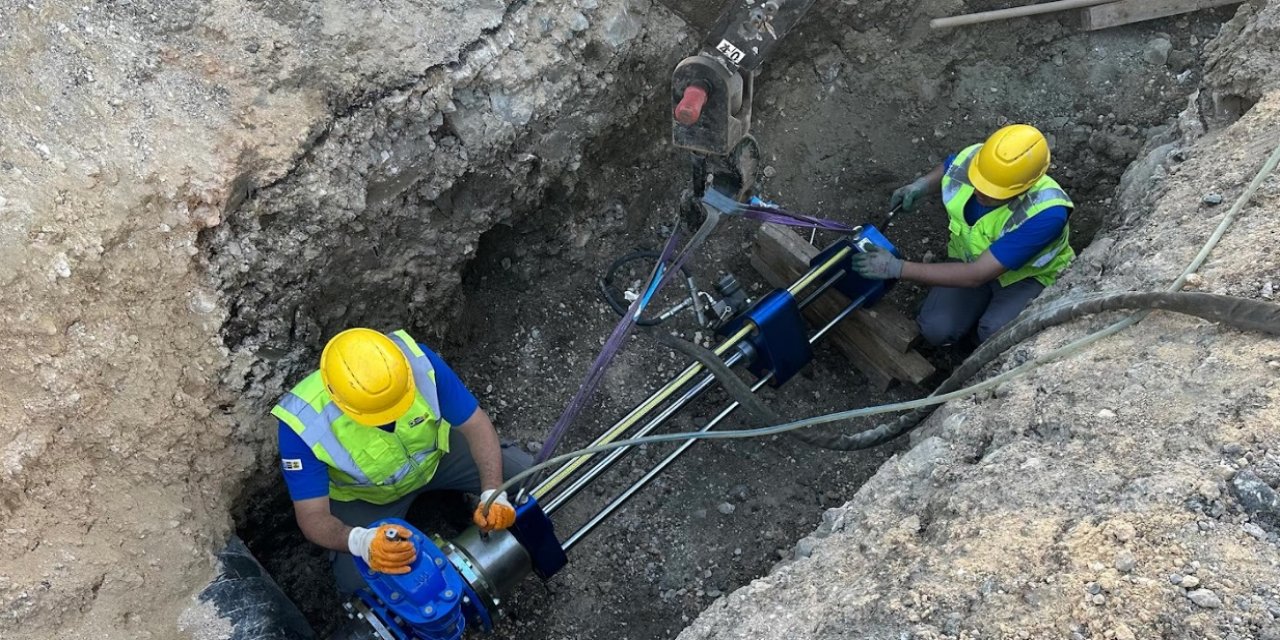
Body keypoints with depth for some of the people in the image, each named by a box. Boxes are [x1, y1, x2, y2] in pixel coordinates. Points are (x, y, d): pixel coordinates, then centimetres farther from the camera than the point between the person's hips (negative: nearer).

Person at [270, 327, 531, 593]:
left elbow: (476, 424, -22)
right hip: (365, 494, -1)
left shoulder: (417, 361, -34)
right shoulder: (304, 422, -37)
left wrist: (493, 492, -37)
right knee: (356, 582, -22)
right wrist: (359, 541, -53)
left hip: (436, 453, 2)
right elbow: (313, 517, -31)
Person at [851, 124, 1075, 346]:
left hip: (1028, 274, -4)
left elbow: (976, 275, -39)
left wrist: (898, 268, -39)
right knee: (936, 330, -16)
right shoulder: (971, 158, -25)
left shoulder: (1045, 213, -40)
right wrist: (921, 185, -19)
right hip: (969, 256, 4)